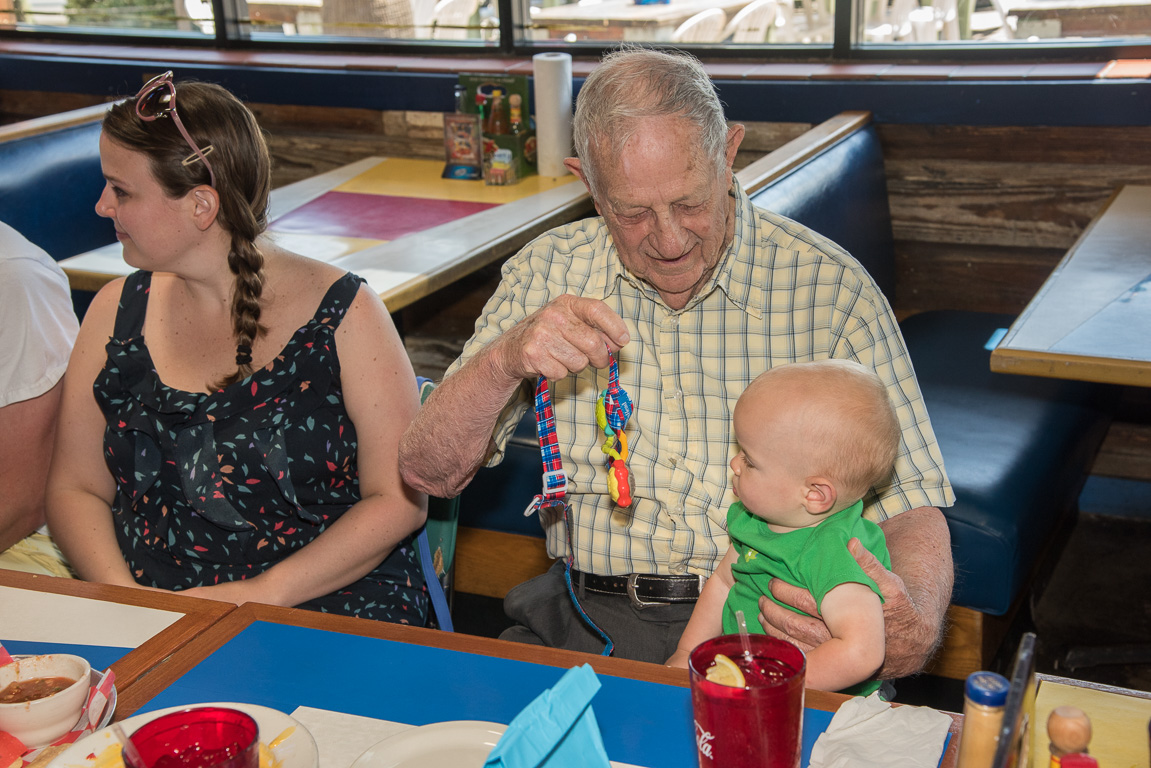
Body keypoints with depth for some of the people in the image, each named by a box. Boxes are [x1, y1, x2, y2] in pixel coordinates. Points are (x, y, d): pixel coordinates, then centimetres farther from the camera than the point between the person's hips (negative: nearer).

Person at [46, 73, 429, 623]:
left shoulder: (341, 313, -2)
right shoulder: (117, 312, 11)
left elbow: (400, 499, -4)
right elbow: (75, 487, 13)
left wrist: (262, 596, -13)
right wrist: (121, 592, -7)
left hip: (326, 609, -2)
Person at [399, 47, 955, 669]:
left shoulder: (830, 286, -1)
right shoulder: (549, 273, 5)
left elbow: (910, 505, 0)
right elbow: (428, 472, 3)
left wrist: (912, 627, -23)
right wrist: (506, 359, -17)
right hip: (587, 619, 1)